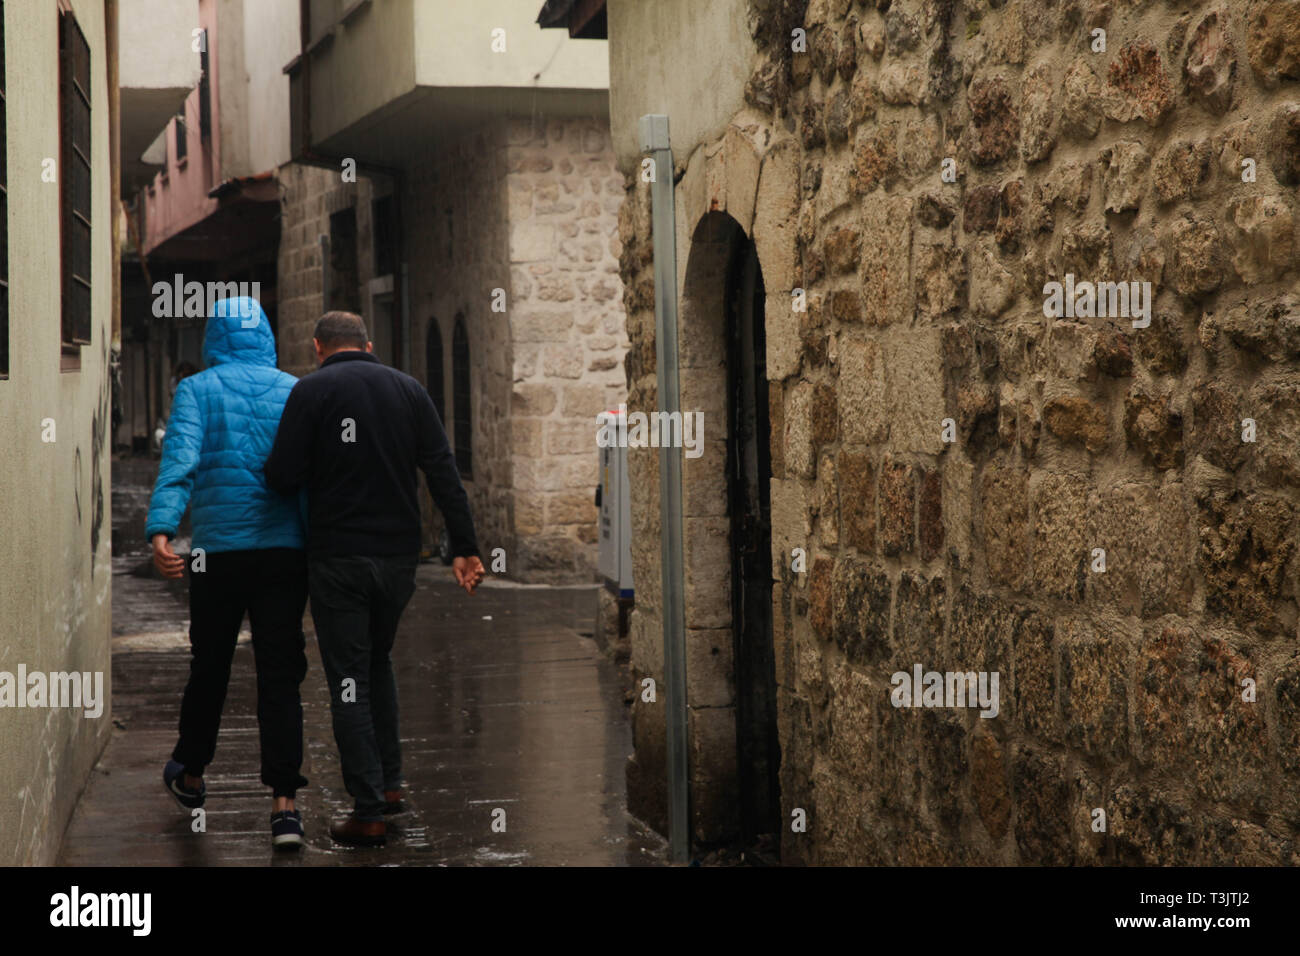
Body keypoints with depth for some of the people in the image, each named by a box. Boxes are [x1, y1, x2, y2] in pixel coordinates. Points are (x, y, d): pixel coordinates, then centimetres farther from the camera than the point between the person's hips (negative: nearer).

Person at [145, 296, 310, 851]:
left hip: (219, 549, -1)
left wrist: (160, 529, -26)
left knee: (209, 665, 17)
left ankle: (190, 774, 38)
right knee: (280, 675, 0)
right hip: (286, 550, 1)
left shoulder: (198, 390, 1)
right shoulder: (295, 391, 7)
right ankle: (283, 804, -9)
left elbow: (180, 458, -15)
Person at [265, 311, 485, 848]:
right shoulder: (408, 389, 7)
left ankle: (368, 812, -1)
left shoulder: (312, 391, -6)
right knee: (378, 663, 25)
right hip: (399, 556, 4)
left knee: (349, 680, 1)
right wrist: (465, 547, 0)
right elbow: (444, 473, 1)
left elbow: (282, 478, -11)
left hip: (338, 559, -4)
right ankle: (389, 781, 25)